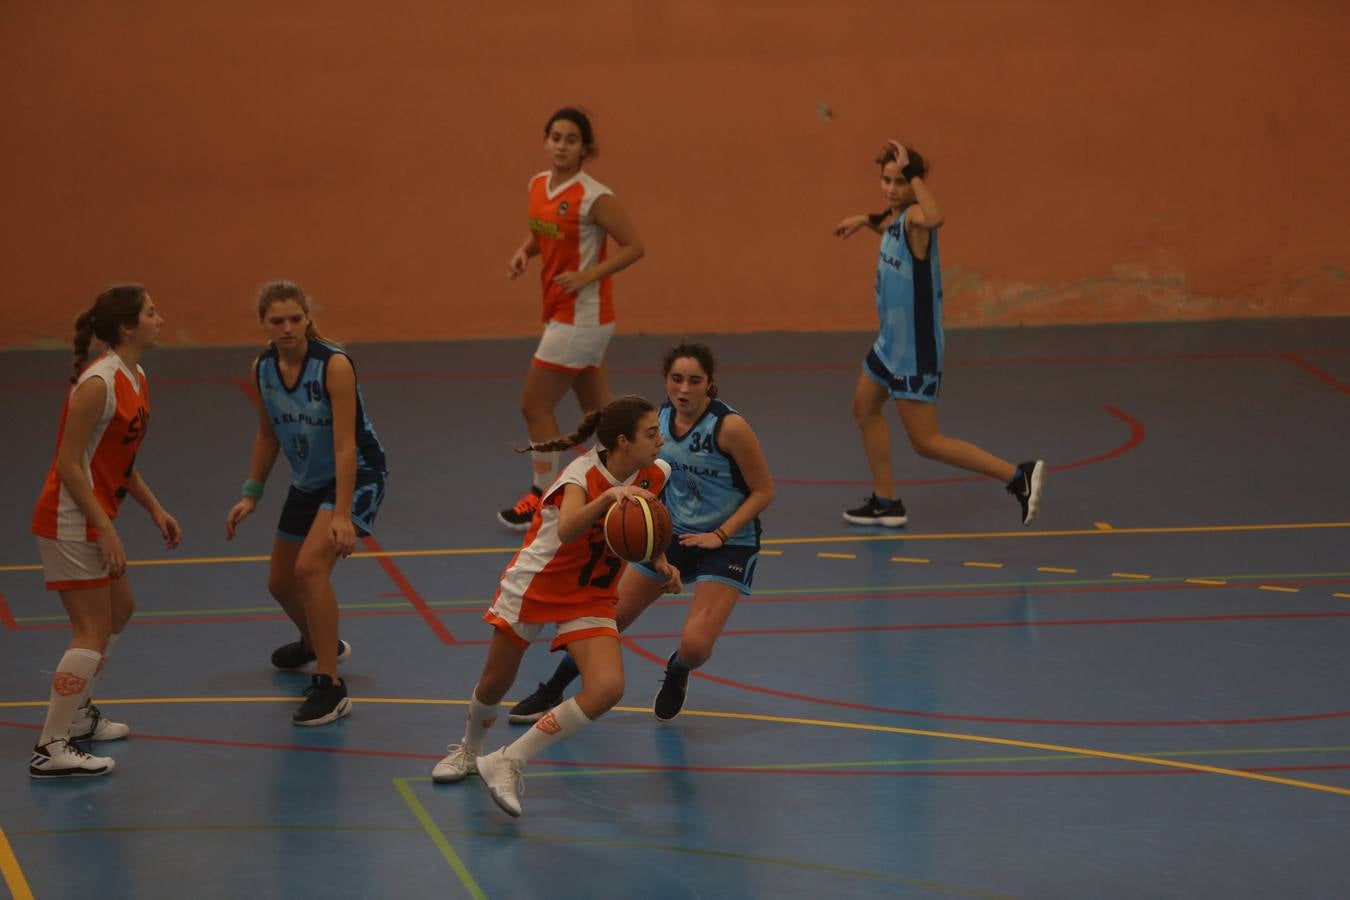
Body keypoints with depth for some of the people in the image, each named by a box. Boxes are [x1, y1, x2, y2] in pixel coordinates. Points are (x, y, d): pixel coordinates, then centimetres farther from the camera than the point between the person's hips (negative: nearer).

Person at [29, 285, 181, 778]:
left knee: (120, 609, 23)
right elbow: (69, 465, -22)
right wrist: (105, 529, -22)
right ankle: (51, 750, -6)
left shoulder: (137, 378, 8)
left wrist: (154, 508, 13)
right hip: (70, 521, -10)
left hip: (94, 519, 10)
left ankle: (78, 713, 37)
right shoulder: (98, 383, -22)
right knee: (93, 634, -9)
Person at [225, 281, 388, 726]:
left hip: (355, 475, -7)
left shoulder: (334, 364, -26)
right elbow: (267, 435, 9)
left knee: (310, 567, -27)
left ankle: (330, 687, -21)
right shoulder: (263, 368, -7)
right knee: (280, 581, 17)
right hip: (307, 481, 7)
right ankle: (317, 644, 50)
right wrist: (251, 495, 8)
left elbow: (345, 444, -29)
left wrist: (342, 514, -34)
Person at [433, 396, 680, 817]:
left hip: (591, 600, 4)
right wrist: (608, 497, -65)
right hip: (534, 587, -4)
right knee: (494, 686, 12)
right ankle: (469, 751, 47)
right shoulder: (583, 474, -27)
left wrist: (659, 561, 3)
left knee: (607, 689, -20)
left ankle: (507, 763, -8)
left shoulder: (654, 474, -10)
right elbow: (567, 530, -50)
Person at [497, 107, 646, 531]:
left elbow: (633, 246, -15)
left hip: (581, 316, -8)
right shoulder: (538, 185, 6)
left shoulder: (594, 197, -17)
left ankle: (544, 499, 10)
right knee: (598, 408, 14)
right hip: (561, 314, 8)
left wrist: (588, 276, -23)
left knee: (535, 405, -3)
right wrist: (524, 252, 0)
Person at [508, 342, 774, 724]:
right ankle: (550, 693, 29)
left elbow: (763, 491, -15)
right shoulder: (660, 418, -4)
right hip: (673, 534, 6)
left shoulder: (729, 426, -22)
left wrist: (719, 535, -20)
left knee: (694, 646, -20)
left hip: (727, 542, -5)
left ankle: (677, 674, 18)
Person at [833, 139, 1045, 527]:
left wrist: (912, 173, -43)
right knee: (865, 409, 23)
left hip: (915, 349, -10)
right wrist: (865, 220, 32)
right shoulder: (896, 218, 3)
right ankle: (885, 503, 33)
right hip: (891, 340, 10)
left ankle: (1018, 476, -4)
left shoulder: (914, 217, -23)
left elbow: (933, 218, -51)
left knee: (926, 441, -5)